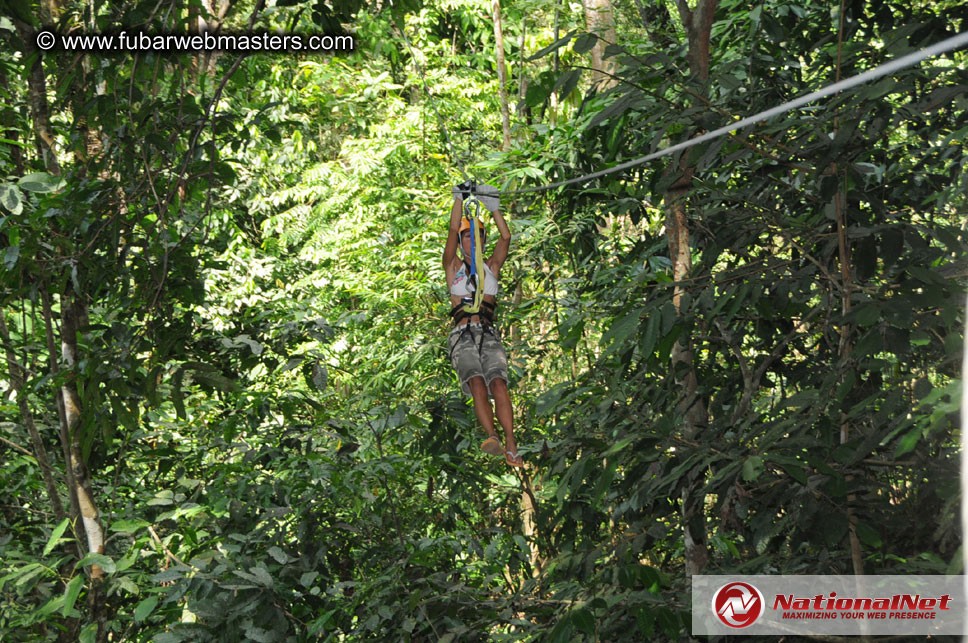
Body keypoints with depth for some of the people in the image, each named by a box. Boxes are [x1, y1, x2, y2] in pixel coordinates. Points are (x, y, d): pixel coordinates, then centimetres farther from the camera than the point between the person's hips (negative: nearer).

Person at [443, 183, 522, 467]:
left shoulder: (491, 267, 22)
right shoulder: (454, 266, 17)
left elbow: (506, 237, 9)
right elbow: (453, 231, 4)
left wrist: (494, 206, 5)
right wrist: (460, 199, 0)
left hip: (489, 335, 1)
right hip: (462, 335, -1)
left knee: (498, 382, -22)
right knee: (477, 382, -27)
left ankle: (511, 445, -31)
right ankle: (492, 437, -44)